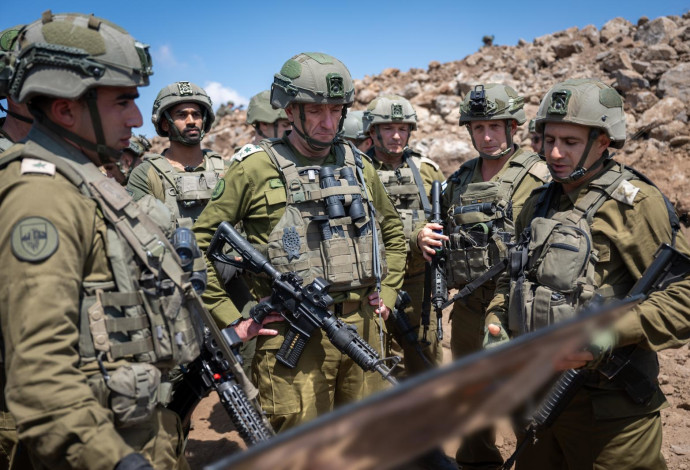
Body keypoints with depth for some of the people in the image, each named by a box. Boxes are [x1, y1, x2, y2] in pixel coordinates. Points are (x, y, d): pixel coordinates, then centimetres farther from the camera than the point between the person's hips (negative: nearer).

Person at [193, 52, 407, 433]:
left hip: (362, 326, 6)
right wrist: (230, 318, -7)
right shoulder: (256, 166, -6)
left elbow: (392, 231, 24)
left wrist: (387, 293, 14)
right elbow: (200, 241, -5)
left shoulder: (358, 166, 10)